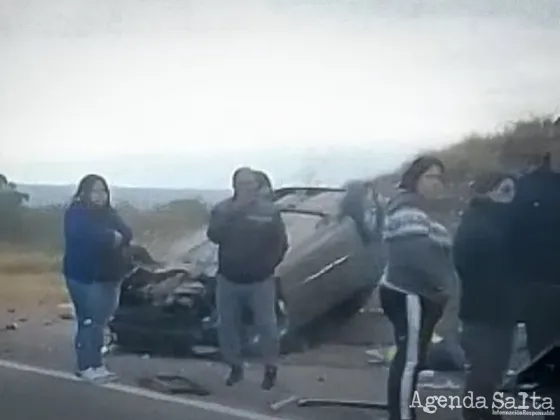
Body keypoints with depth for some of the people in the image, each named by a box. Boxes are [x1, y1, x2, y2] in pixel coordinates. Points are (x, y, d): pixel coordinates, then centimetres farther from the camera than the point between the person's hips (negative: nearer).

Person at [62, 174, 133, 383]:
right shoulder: (76, 214, -7)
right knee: (89, 321, -9)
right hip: (85, 276, -7)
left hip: (109, 276, 7)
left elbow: (126, 234, 2)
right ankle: (86, 366, -4)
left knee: (100, 322, 10)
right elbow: (88, 236, -25)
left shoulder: (109, 213, 15)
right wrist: (111, 237, -14)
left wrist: (119, 238, -20)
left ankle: (96, 363, 17)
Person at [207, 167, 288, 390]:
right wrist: (234, 211, -21)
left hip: (261, 280, -2)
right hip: (228, 280, 2)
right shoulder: (222, 209, 1)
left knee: (266, 325, 0)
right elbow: (214, 235, -16)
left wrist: (269, 264, -6)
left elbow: (281, 242, 1)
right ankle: (235, 367, 25)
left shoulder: (269, 210, -3)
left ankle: (271, 369, 15)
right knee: (227, 326, 8)